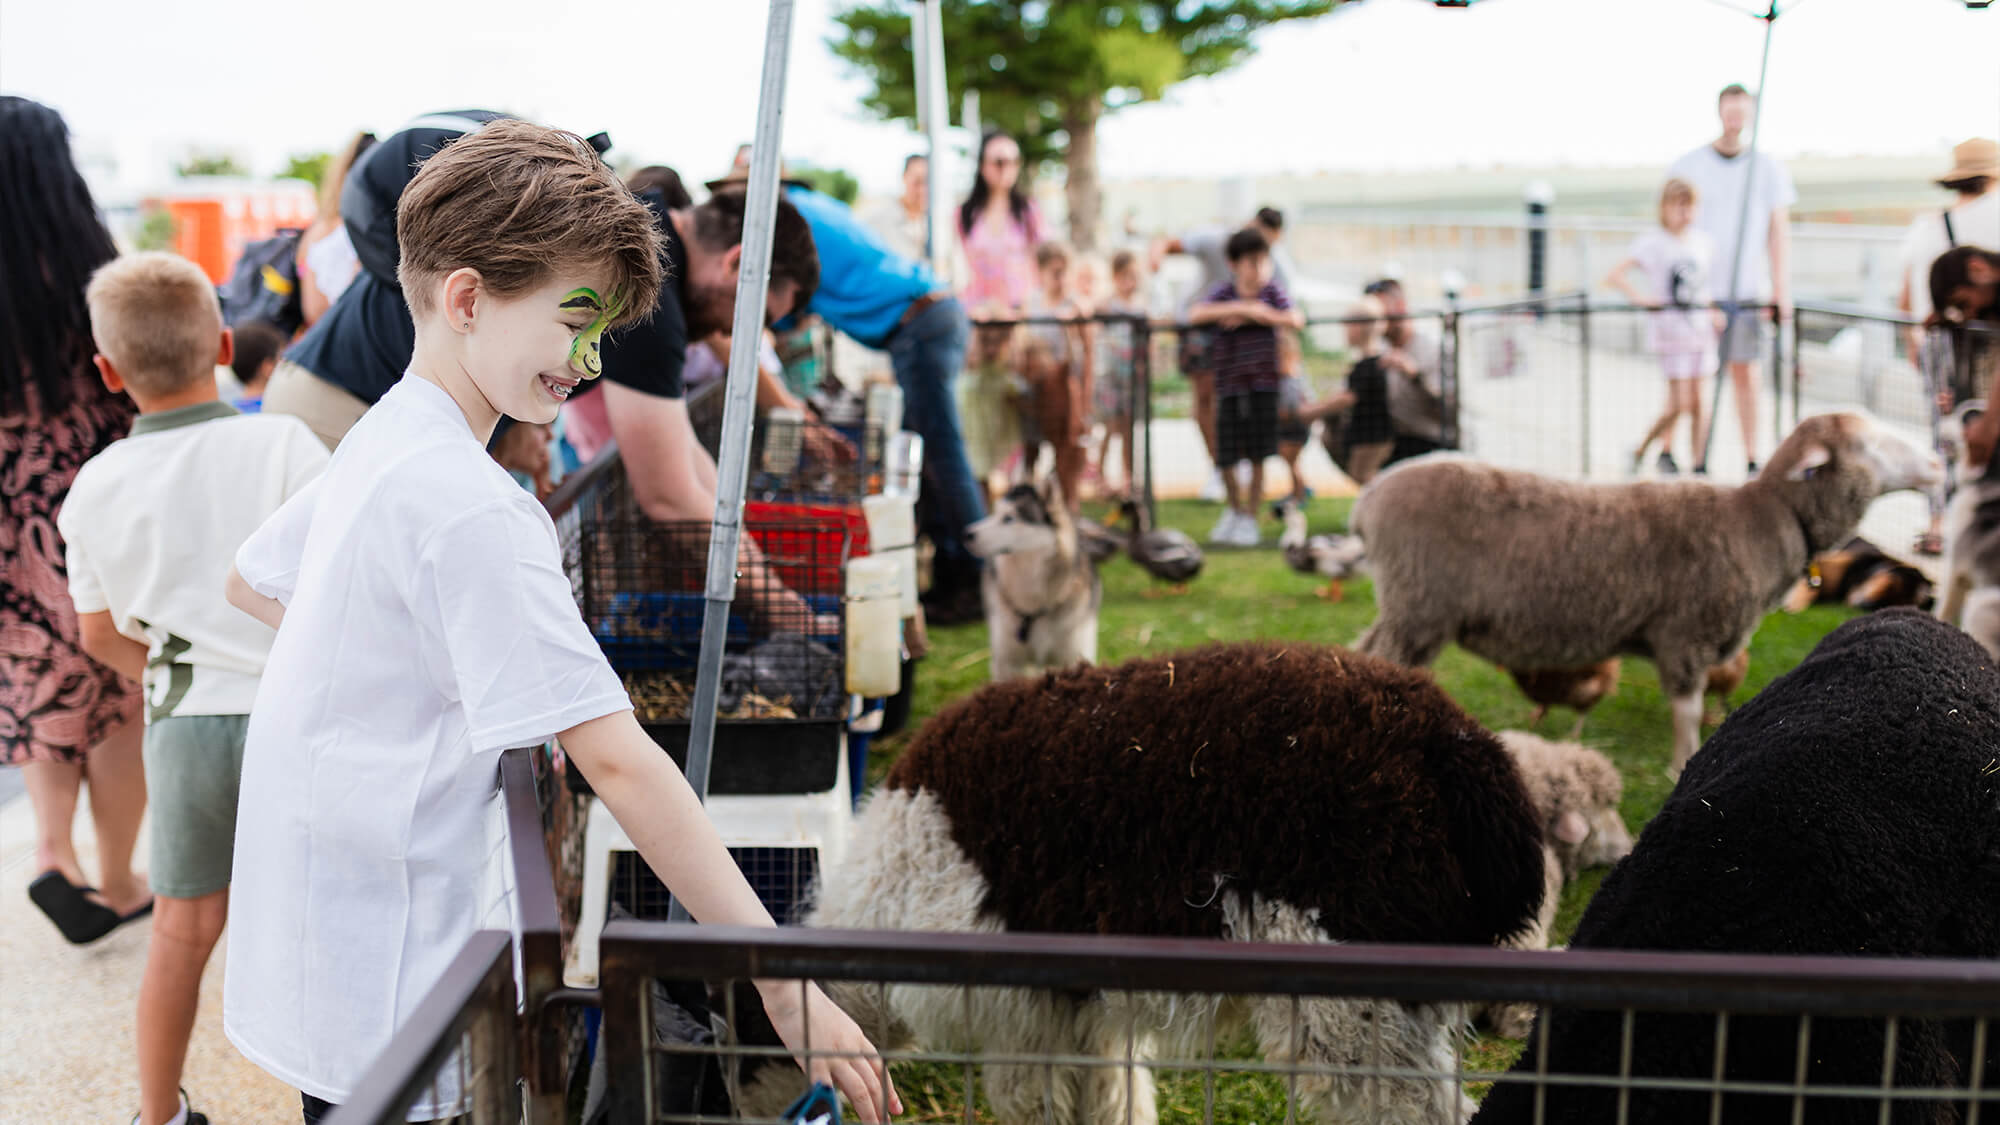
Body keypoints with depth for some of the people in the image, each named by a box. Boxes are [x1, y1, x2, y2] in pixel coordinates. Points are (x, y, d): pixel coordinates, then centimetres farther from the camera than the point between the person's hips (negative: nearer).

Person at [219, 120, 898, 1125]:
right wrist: (785, 985, -26)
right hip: (377, 1006, -9)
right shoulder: (470, 507, -23)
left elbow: (250, 583, 26)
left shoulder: (375, 447, 7)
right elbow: (615, 759, -28)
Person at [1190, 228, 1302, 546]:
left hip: (1262, 384, 0)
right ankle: (1235, 508, 29)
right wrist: (1239, 307, -22)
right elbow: (1195, 315, -19)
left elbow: (1297, 321, -15)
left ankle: (1250, 519, 15)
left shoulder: (1271, 292, 1)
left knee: (1258, 457, 0)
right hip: (1229, 385, 0)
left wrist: (1253, 314, -17)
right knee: (1226, 459, 2)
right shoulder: (1223, 294, -1)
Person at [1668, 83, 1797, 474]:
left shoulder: (1768, 169, 8)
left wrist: (1781, 291, 2)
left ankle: (1751, 457, 8)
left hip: (1749, 291, 1)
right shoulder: (1688, 166, 4)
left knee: (1745, 372, 3)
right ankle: (1699, 460, 1)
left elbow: (1779, 232, 9)